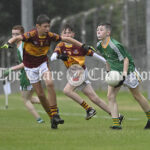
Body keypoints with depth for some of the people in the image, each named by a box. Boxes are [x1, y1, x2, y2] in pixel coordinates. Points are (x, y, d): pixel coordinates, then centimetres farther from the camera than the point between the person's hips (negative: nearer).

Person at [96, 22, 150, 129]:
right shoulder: (99, 46, -4)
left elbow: (126, 59, -23)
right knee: (110, 96, -10)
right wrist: (108, 71, 16)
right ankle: (116, 123, -11)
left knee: (137, 96, 7)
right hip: (115, 72, 7)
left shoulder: (115, 45, -28)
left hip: (128, 71, -7)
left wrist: (124, 74, -28)